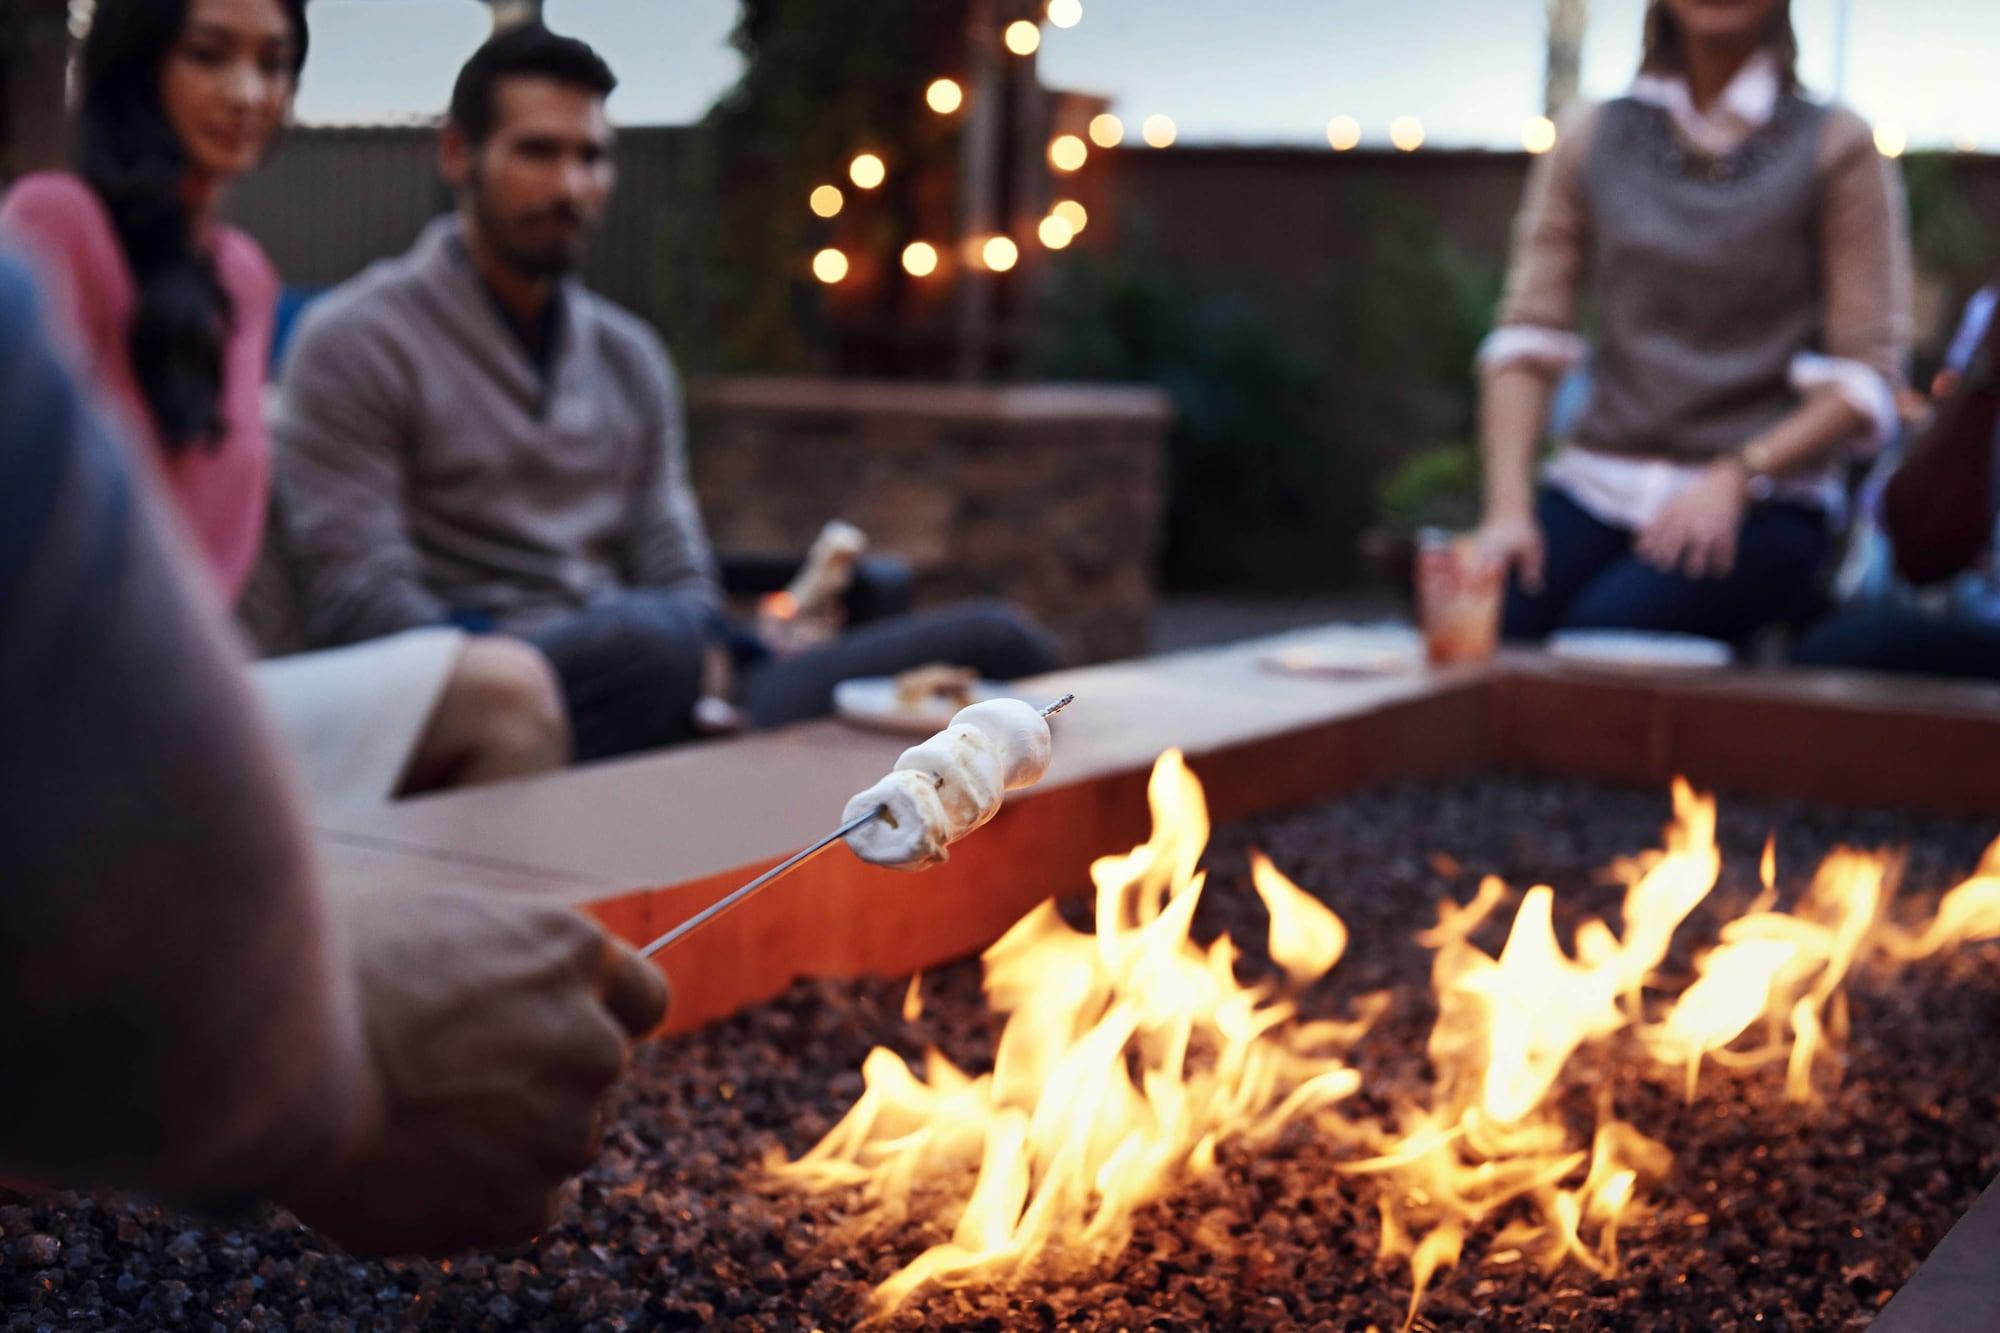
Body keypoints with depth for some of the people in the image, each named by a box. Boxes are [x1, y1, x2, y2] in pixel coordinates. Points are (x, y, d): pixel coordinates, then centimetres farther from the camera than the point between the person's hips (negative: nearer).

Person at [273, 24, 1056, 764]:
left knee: (992, 647, -12)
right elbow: (357, 603, -8)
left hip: (666, 698, 6)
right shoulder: (358, 342, 1)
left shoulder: (629, 358, 20)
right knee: (656, 637, -41)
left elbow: (680, 580, 16)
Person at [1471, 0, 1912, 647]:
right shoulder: (1591, 139, 14)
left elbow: (1866, 377, -1)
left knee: (1602, 630, -31)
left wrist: (1736, 477, -16)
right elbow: (1526, 340, 6)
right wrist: (1507, 507, -8)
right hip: (1596, 486, 3)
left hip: (1759, 503, -2)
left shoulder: (1836, 147, 5)